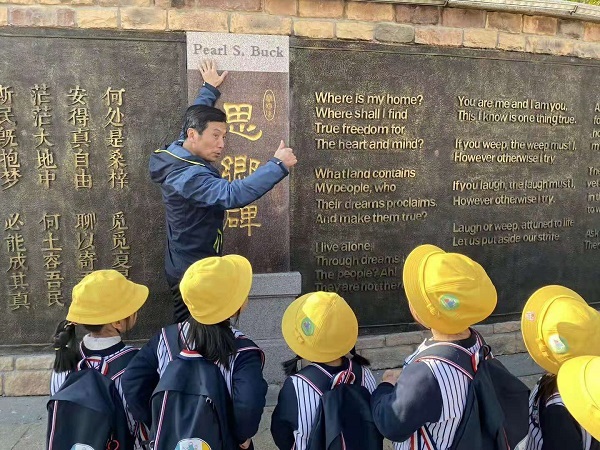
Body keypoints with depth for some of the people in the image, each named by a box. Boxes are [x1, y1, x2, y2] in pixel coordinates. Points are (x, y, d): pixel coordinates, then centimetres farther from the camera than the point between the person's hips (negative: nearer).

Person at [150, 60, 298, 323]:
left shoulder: (178, 153, 2)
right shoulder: (188, 176, -28)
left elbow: (195, 117, 21)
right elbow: (232, 194, -43)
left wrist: (209, 89, 33)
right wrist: (278, 165, -38)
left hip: (189, 266, 10)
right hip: (193, 273, -10)